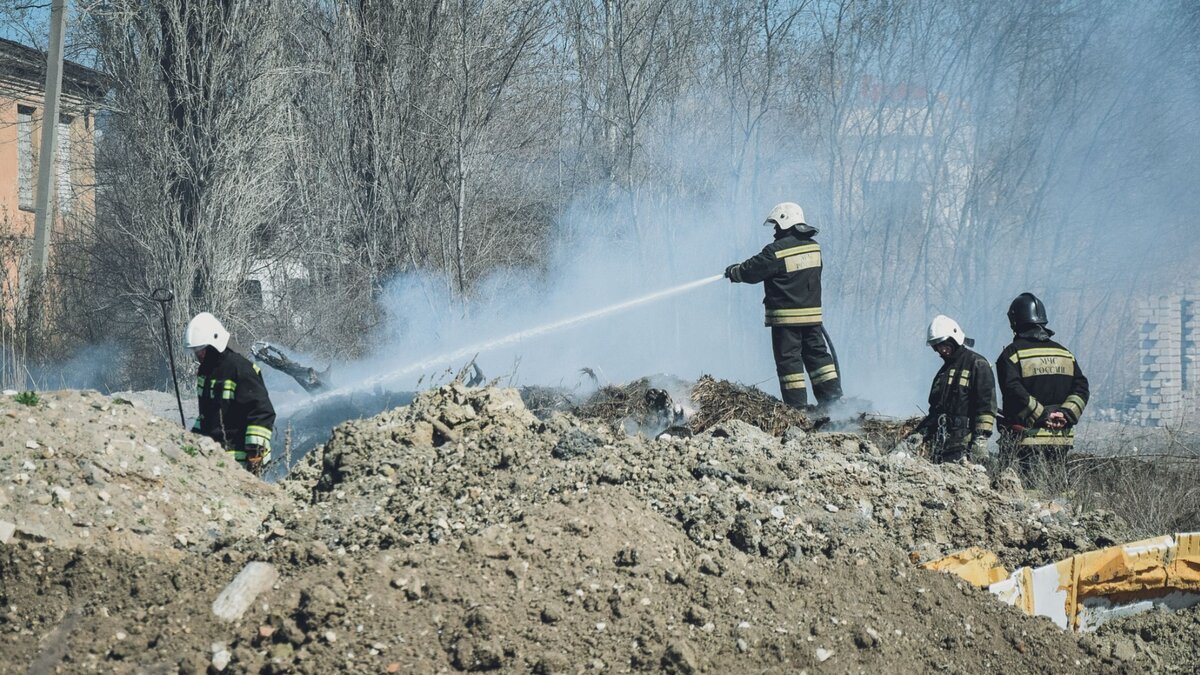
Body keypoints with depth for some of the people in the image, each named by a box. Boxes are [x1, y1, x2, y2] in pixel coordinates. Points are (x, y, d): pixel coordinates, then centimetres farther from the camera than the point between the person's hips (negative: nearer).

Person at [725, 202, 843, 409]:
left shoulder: (777, 251, -15)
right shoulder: (813, 246, 6)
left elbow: (752, 271, -8)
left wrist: (733, 272, 12)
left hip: (786, 317, -6)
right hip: (812, 314, 6)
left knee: (788, 359, 0)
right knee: (817, 355, 12)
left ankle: (797, 405, -2)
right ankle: (832, 395, 7)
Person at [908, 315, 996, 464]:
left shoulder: (977, 365, 0)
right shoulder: (943, 372, 25)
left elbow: (986, 405, -8)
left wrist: (981, 439, -16)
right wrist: (921, 434, 17)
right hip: (940, 445, 7)